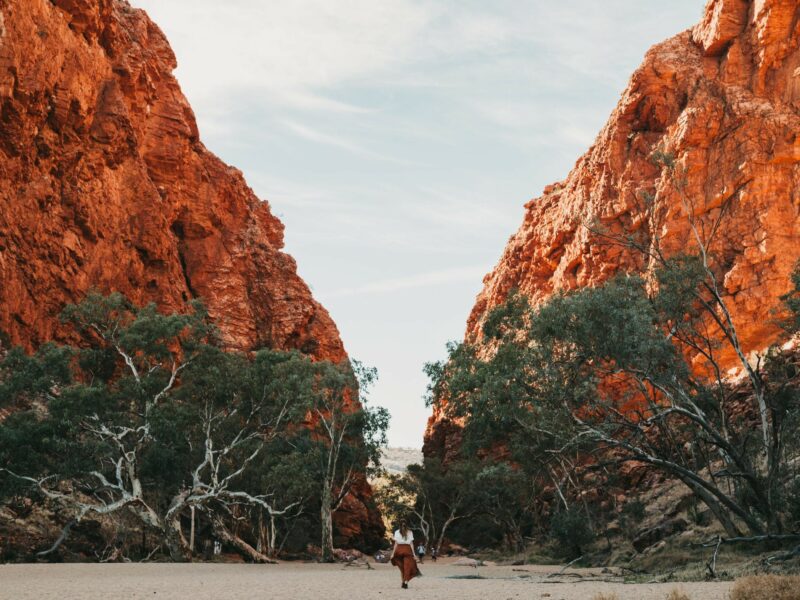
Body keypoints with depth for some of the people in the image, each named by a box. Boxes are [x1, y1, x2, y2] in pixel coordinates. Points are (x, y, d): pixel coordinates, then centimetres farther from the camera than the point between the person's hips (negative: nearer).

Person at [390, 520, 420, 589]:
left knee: (401, 567, 15)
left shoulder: (397, 532, 2)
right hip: (407, 550, -1)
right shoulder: (410, 532, 3)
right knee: (407, 567, 1)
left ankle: (403, 582, 14)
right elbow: (411, 543, 0)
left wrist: (393, 553, 2)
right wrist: (413, 553, 3)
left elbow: (396, 543, -1)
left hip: (399, 549, 1)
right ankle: (406, 583, -10)